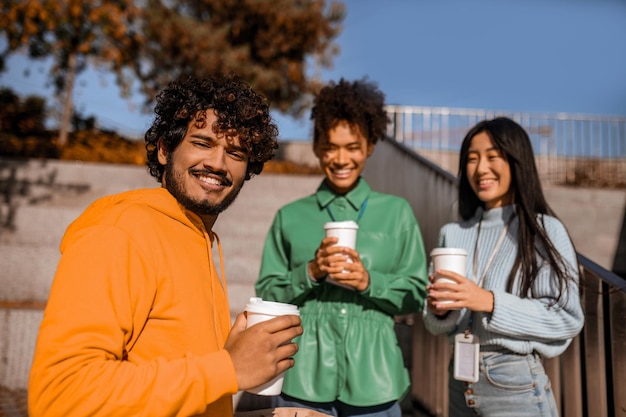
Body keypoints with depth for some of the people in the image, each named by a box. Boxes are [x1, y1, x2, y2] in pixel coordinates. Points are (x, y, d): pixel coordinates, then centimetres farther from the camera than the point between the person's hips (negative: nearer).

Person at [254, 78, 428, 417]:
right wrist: (310, 273, -12)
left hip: (372, 377, 1)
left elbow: (416, 294, 5)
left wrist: (369, 281, -12)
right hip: (304, 376, 0)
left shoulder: (396, 212, 6)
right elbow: (266, 295, 5)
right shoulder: (290, 217, 6)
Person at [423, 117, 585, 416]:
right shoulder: (452, 233, 3)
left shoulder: (546, 231, -9)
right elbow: (436, 324, 7)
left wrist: (490, 302, -23)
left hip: (516, 384, -4)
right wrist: (440, 310, -15)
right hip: (460, 381, 4)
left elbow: (566, 319, -14)